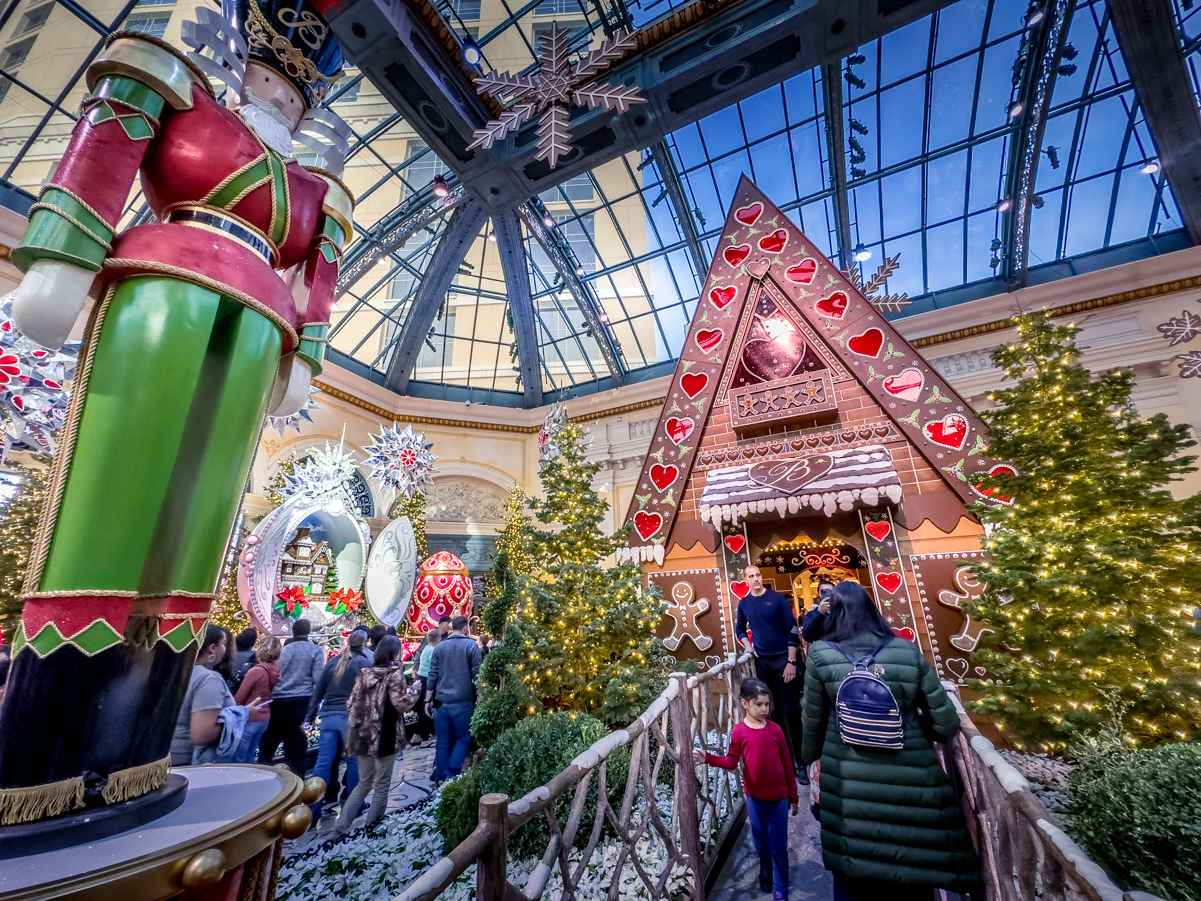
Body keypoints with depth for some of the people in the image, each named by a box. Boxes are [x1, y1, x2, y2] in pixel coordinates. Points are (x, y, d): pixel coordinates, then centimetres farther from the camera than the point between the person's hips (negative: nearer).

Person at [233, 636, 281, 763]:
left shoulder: (256, 671, -19)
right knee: (250, 759, 19)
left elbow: (239, 698, -12)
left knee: (238, 761, 5)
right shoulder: (275, 671, 0)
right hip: (264, 718, 7)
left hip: (248, 719, -7)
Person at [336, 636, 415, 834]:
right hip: (385, 736, -6)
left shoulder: (364, 672, 5)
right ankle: (371, 824, 22)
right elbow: (400, 704, -21)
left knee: (364, 783, 22)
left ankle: (343, 823, 17)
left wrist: (355, 728, 12)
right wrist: (412, 695, -3)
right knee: (382, 783, 13)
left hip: (363, 735, 6)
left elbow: (351, 704, 4)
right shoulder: (394, 673, -12)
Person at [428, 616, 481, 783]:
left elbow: (432, 676, 6)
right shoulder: (471, 645, -6)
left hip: (441, 701, 4)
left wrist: (428, 700, 12)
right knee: (463, 738, 10)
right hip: (463, 702, -4)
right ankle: (451, 775, 3)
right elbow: (477, 675, -6)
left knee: (443, 741, 13)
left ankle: (440, 777, 20)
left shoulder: (439, 647, 6)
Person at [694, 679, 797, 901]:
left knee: (778, 845, 7)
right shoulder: (739, 732, -12)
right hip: (755, 797, 1)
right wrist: (708, 758, -22)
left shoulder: (775, 730, -11)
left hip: (779, 797, 0)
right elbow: (731, 762, -6)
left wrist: (794, 797, 4)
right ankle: (765, 875, 44)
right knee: (761, 842, 19)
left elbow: (787, 765, -2)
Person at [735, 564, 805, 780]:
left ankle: (799, 760, 13)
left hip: (783, 658, -4)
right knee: (774, 710, 13)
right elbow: (740, 629, 19)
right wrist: (748, 647, 3)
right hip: (762, 661, 4)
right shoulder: (744, 604, 2)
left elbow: (792, 630, -9)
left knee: (790, 710, 1)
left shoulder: (777, 599, -9)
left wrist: (791, 662, -13)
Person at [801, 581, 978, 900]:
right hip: (910, 778, 2)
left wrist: (809, 756, 20)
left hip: (849, 783, -1)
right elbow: (946, 724, 0)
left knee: (851, 875, 17)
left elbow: (813, 721, 3)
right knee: (912, 873, 21)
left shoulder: (821, 655, -8)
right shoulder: (909, 652, -5)